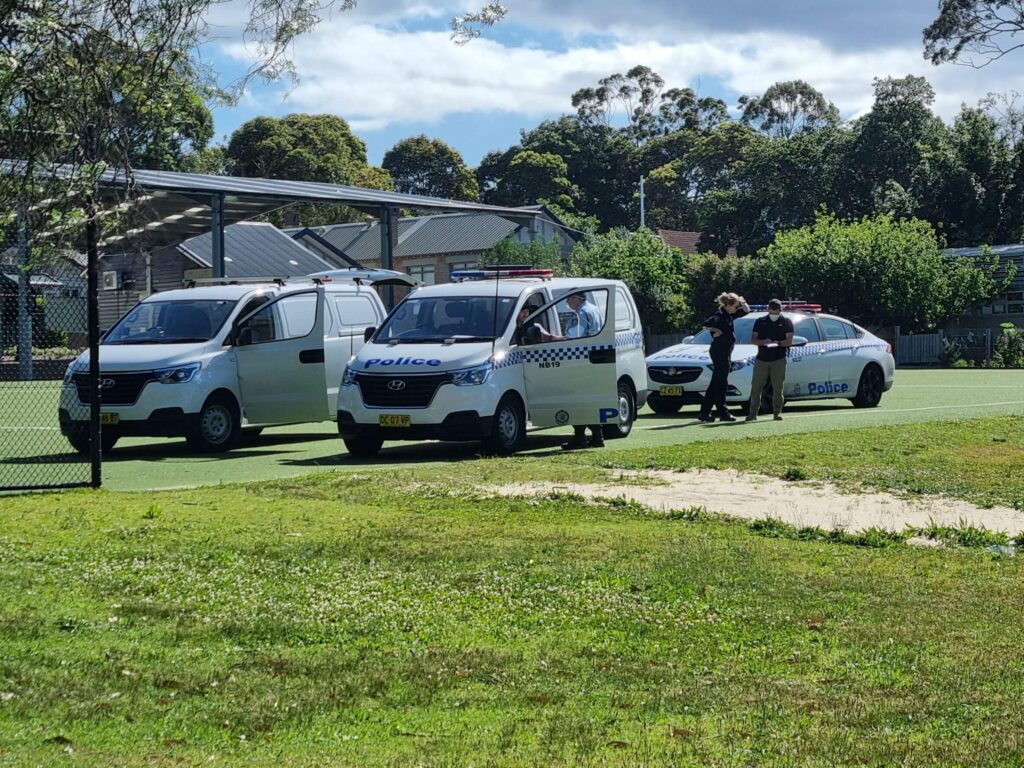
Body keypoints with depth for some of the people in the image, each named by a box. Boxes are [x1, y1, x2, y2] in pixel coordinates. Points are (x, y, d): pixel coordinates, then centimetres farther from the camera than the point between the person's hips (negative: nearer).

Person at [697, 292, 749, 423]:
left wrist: (743, 303, 4)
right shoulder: (720, 315, -14)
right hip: (719, 351, -10)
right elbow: (706, 324, -29)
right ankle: (723, 413, -1)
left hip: (725, 352, 10)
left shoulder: (729, 315, 13)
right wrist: (716, 331, -14)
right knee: (721, 383, -5)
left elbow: (746, 311, 23)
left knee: (716, 383, 10)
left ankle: (704, 413, 11)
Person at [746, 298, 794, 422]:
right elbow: (753, 339, 8)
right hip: (761, 359, 1)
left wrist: (778, 343, -21)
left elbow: (789, 341, -1)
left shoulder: (786, 322, 5)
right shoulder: (760, 321, 10)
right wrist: (763, 342, -12)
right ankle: (753, 413, 1)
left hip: (779, 360, -1)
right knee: (756, 387, -2)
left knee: (778, 388, 0)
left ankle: (777, 412, 8)